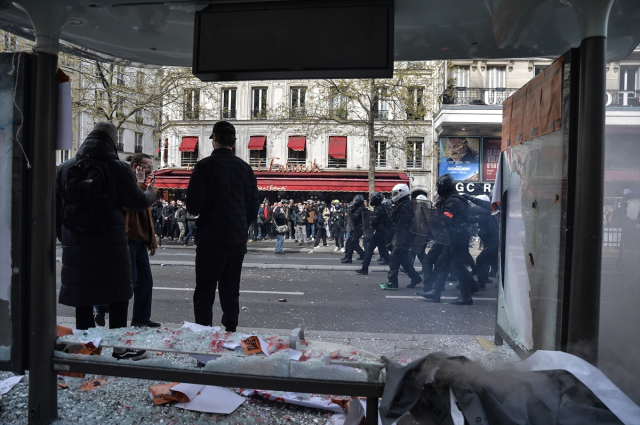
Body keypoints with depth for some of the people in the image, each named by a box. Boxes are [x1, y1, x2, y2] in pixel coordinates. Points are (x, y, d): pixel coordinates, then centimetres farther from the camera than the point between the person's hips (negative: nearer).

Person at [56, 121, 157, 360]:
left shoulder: (65, 169, 5)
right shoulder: (118, 168, -8)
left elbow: (57, 207, 8)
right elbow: (137, 202, -3)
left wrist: (63, 238, 18)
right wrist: (151, 193, 19)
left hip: (76, 245, 4)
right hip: (110, 246, -4)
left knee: (82, 298, 11)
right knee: (118, 296, 7)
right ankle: (120, 348, 12)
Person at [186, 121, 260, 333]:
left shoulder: (204, 166, -9)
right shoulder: (245, 168, 5)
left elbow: (194, 206, -13)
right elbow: (254, 206, 8)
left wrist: (194, 209, 10)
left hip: (210, 241, -4)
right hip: (237, 241, 5)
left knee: (204, 295, 4)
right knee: (231, 294, 13)